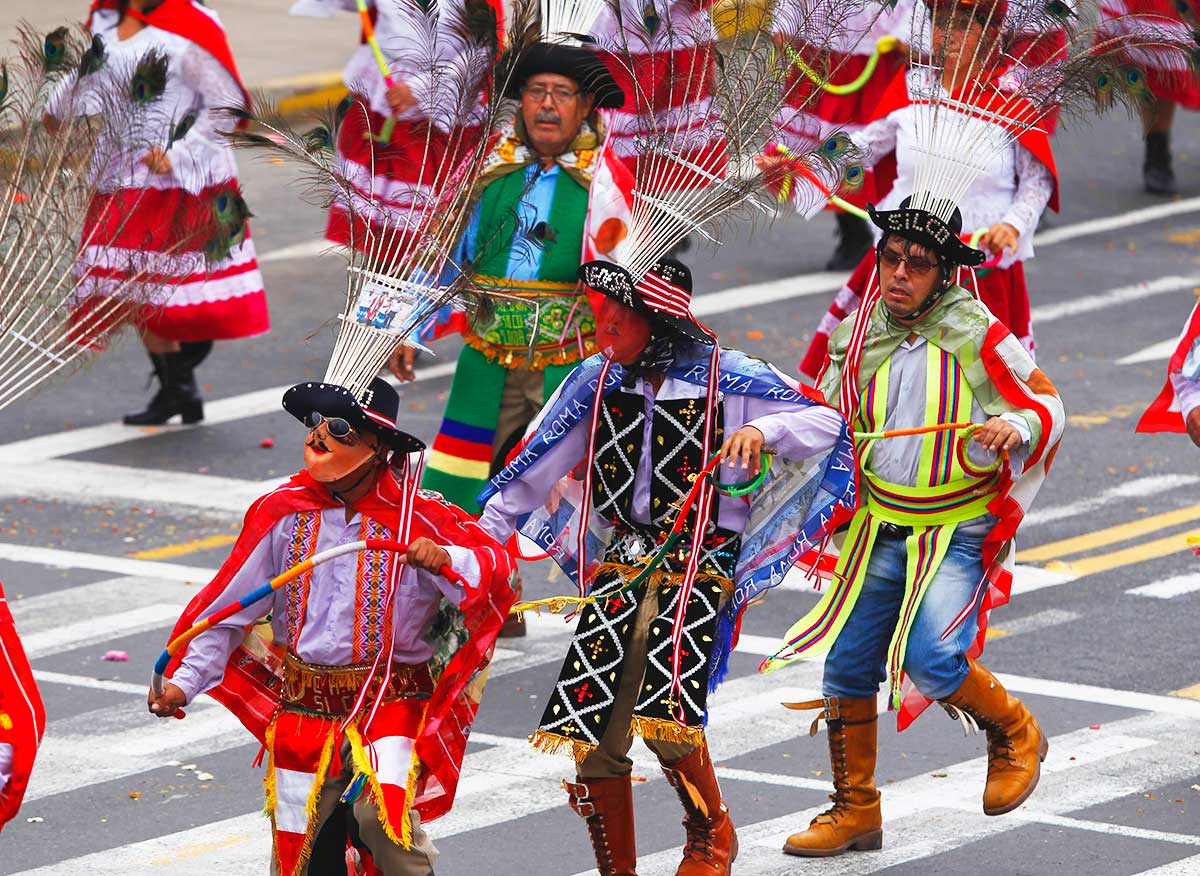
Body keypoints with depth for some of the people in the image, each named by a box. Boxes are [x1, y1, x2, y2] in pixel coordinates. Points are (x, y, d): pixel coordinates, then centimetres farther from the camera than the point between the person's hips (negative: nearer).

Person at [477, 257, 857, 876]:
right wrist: (485, 531, 11)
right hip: (622, 562, 5)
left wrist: (761, 431, -24)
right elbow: (538, 464, 13)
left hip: (699, 563, -5)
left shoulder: (723, 378, -6)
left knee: (664, 711, -23)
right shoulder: (599, 379, 6)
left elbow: (826, 423, -6)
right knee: (594, 734, -5)